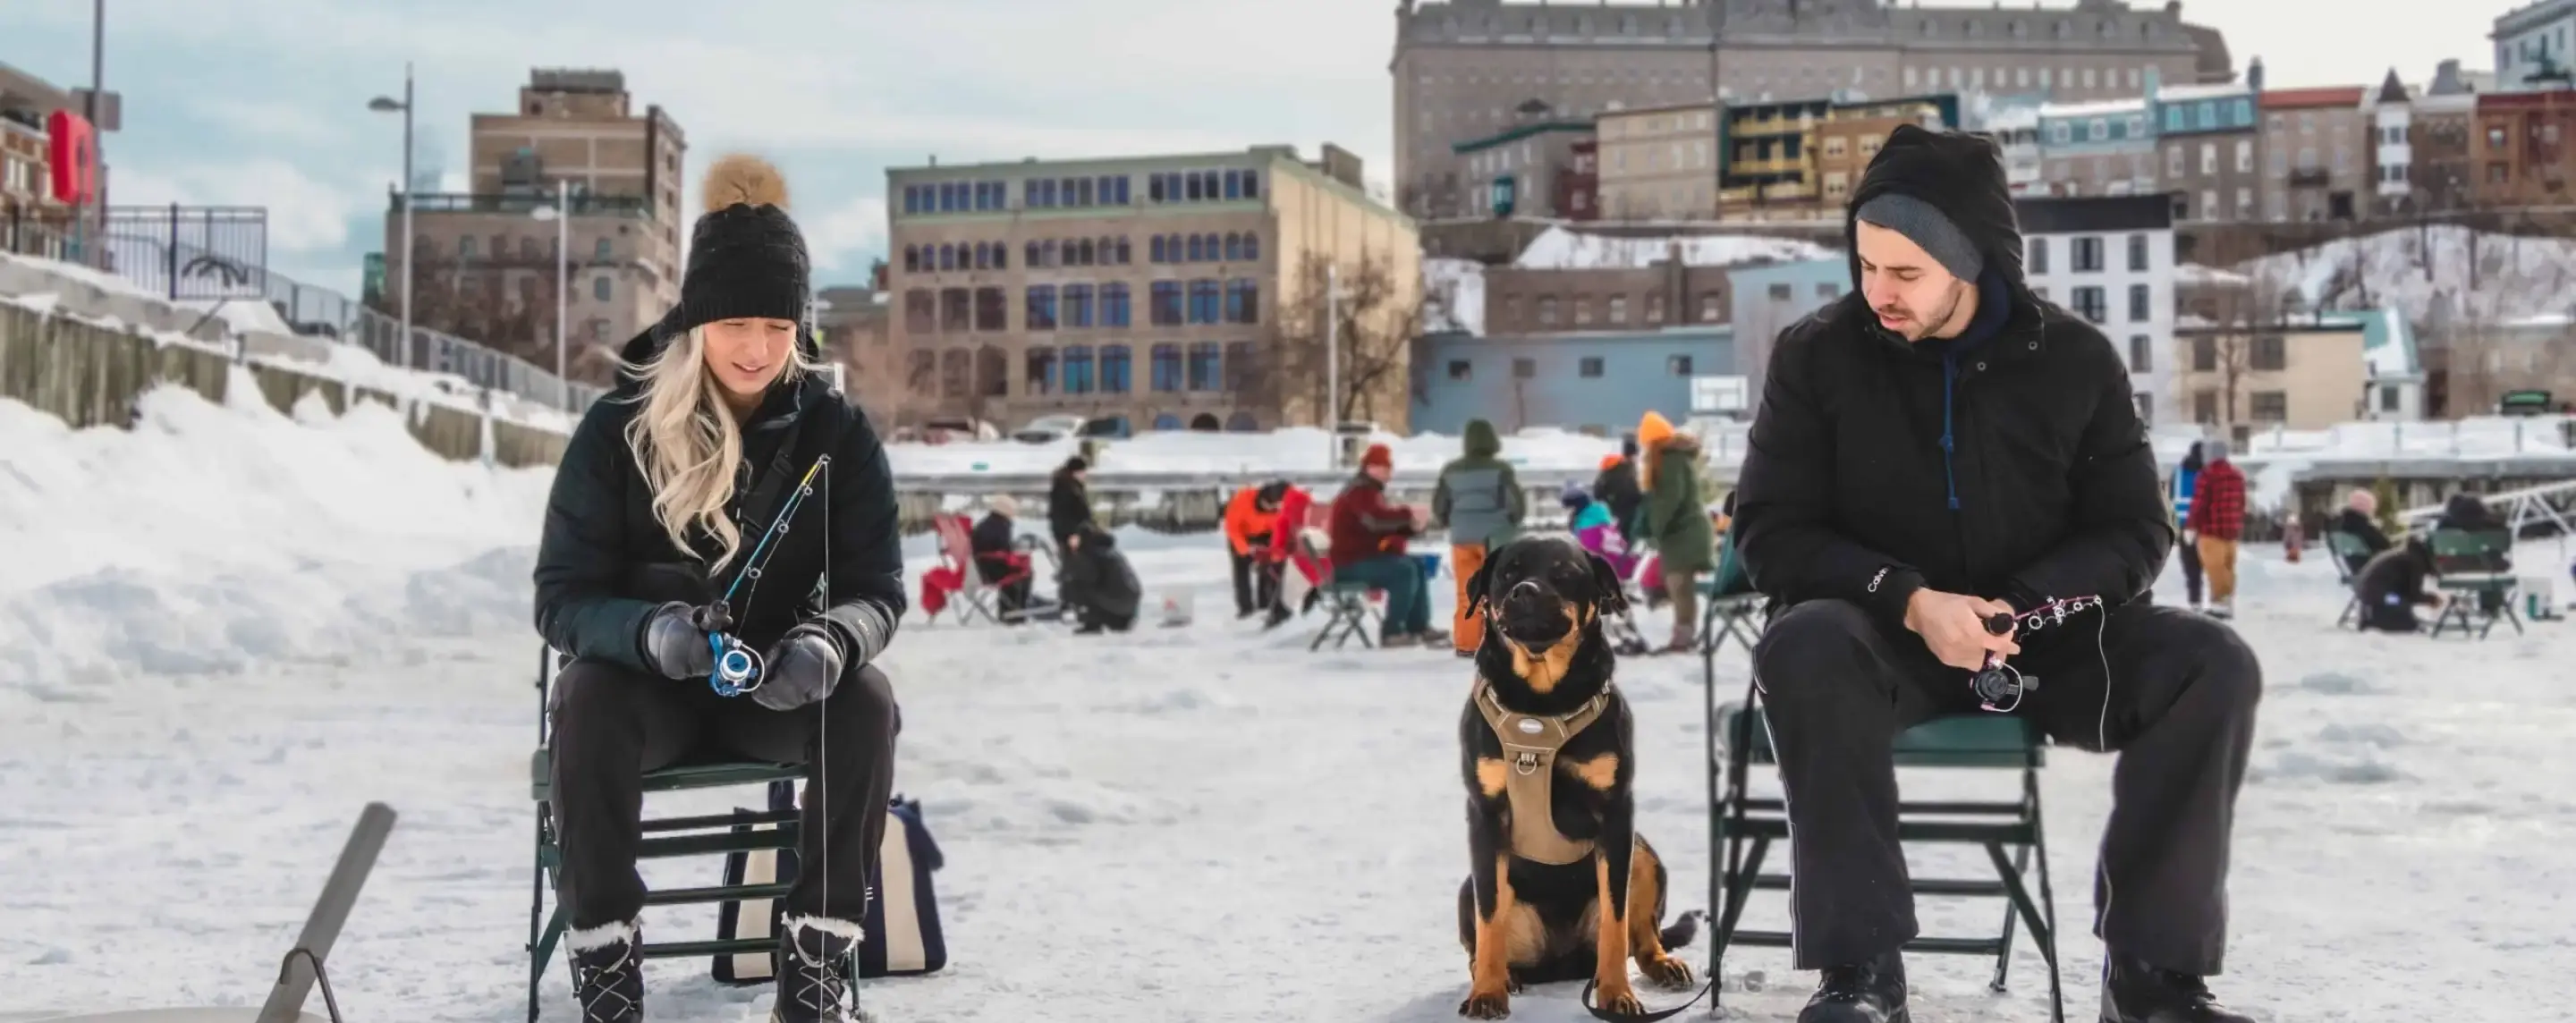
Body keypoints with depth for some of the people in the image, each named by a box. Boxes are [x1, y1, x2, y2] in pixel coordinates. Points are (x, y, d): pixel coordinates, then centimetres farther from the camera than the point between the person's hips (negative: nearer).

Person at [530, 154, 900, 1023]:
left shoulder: (837, 433, -8)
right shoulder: (619, 428, -11)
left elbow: (877, 591, -9)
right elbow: (563, 597, -13)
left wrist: (832, 641, -35)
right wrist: (650, 630, -37)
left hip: (780, 686, 1)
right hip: (650, 682, -1)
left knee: (866, 699, -30)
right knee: (589, 699, -34)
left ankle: (819, 952, -18)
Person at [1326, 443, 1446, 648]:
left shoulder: (1371, 491, 21)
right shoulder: (1359, 491, -16)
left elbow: (1387, 524, 19)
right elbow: (1377, 519, -34)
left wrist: (1412, 525, 0)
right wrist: (1408, 513, -28)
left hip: (1367, 555, 11)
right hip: (1351, 563, -11)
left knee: (1418, 566, 8)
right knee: (1404, 570, -26)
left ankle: (1418, 626, 5)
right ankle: (1391, 631, -22)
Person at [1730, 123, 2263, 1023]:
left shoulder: (2076, 360, -1)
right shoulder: (1817, 356, -4)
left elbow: (2136, 533, 1)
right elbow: (1770, 531, -6)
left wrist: (2024, 604, -19)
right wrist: (1909, 600, -22)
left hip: (2043, 638, 2)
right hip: (1881, 637, -1)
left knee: (2211, 665, -24)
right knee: (1805, 647, -36)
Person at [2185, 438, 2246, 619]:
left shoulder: (2207, 474, -12)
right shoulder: (2237, 475, 13)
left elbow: (2199, 503, -14)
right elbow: (2241, 503, 16)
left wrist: (2191, 525, -8)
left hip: (2211, 529, -8)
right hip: (2232, 529, 8)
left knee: (2214, 566, -6)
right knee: (2228, 566, 12)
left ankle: (2219, 603, -9)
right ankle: (2229, 603, 14)